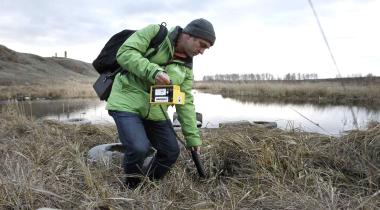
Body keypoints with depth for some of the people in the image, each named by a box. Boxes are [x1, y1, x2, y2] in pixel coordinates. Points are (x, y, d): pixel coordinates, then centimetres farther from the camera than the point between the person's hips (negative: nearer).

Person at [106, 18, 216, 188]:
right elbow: (124, 53, -16)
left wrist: (193, 137, 6)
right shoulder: (155, 32, -7)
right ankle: (131, 187, 7)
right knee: (139, 148, -24)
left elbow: (186, 102, 7)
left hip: (155, 109, 6)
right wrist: (152, 71, -29)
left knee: (171, 152, 4)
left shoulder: (186, 67, 6)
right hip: (127, 101, -6)